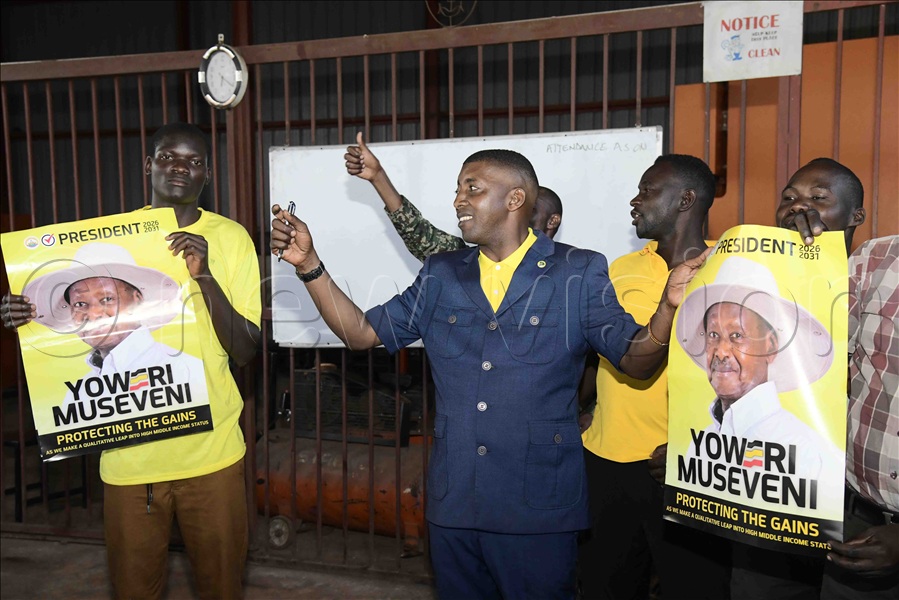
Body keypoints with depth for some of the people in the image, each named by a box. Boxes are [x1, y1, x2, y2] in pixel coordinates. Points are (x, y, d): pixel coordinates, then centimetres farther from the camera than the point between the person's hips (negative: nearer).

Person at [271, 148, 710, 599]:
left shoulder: (579, 274, -4)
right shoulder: (440, 276, 6)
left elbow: (635, 361, -9)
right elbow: (361, 333, 7)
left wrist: (668, 309, -29)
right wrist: (309, 264, -3)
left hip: (538, 511, -3)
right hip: (452, 505, 4)